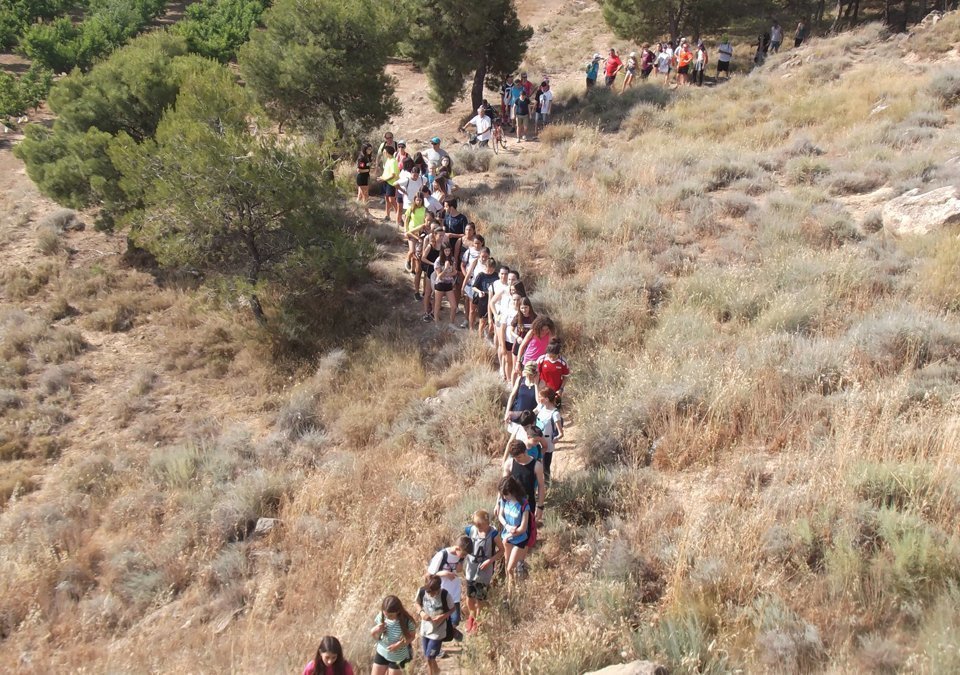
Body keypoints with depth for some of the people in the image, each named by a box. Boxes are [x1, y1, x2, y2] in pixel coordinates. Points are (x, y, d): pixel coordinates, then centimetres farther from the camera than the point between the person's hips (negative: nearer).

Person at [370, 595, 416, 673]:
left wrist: (399, 645, -24)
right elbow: (377, 638, -5)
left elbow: (412, 636, -10)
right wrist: (374, 631, -28)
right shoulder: (381, 616, -20)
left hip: (398, 657, -3)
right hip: (382, 653, 3)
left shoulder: (407, 621, -29)